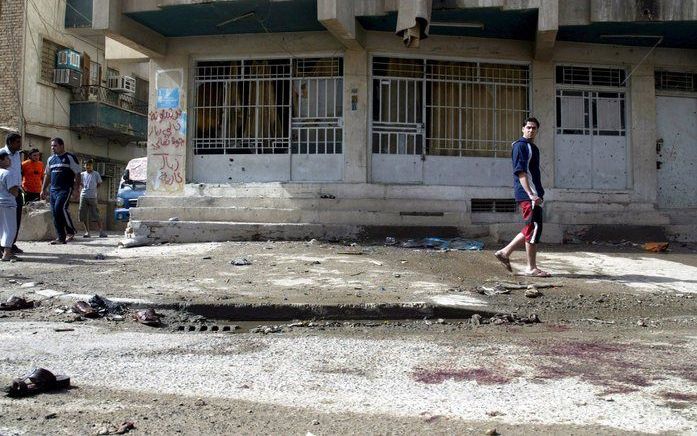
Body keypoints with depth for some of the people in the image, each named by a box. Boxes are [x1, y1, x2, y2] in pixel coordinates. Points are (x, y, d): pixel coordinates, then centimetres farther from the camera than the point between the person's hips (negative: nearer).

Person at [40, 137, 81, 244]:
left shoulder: (70, 157, -1)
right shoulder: (51, 159, 18)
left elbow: (77, 174, -5)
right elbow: (47, 175, 24)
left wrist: (76, 189, -14)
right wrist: (43, 189, 18)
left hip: (66, 189, -7)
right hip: (53, 190, 7)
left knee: (60, 208, -24)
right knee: (55, 213, 3)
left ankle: (70, 231, -12)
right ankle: (60, 238, 8)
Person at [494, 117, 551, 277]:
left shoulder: (533, 148, 21)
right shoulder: (520, 146, -8)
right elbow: (521, 172, -18)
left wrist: (539, 193, 23)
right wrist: (531, 194, -25)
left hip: (534, 194, 10)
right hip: (527, 194, -10)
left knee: (531, 229, 12)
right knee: (534, 228, -7)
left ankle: (505, 252, 17)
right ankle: (532, 268, -2)